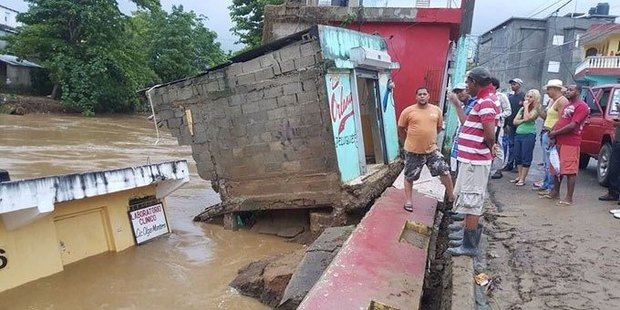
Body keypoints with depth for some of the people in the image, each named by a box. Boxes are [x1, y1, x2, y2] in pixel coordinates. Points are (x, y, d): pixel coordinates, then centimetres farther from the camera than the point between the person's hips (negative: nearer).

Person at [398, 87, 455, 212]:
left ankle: (451, 197, 22)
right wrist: (411, 140, 7)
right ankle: (408, 200, 27)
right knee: (409, 176, 9)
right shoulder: (408, 111, -7)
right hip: (413, 151, -2)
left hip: (432, 149, 2)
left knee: (445, 172, 2)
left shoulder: (436, 110, 1)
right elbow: (401, 129, 3)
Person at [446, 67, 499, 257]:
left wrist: (489, 148, -8)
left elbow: (490, 136, -26)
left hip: (474, 161, -10)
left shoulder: (486, 102, -19)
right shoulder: (483, 100, 13)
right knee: (470, 200, 23)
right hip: (471, 159, 10)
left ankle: (470, 245, 7)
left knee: (471, 201, -3)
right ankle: (468, 231, 39)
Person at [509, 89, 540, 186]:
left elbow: (527, 118, -19)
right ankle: (519, 176, 19)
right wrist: (523, 120, -10)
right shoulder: (522, 108, 14)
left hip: (529, 135, -6)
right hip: (518, 134, 6)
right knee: (517, 157, 9)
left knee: (526, 158, -3)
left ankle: (522, 179, 1)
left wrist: (526, 106, -8)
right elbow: (515, 121, 9)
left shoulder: (536, 109, -3)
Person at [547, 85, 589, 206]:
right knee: (556, 168, 16)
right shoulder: (567, 105, 20)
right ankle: (555, 192, 28)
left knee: (570, 171, -5)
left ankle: (569, 198, 0)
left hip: (571, 143, -9)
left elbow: (573, 126, -18)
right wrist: (553, 136, 2)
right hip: (559, 141, 9)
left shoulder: (581, 106, -9)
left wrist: (555, 133, -10)